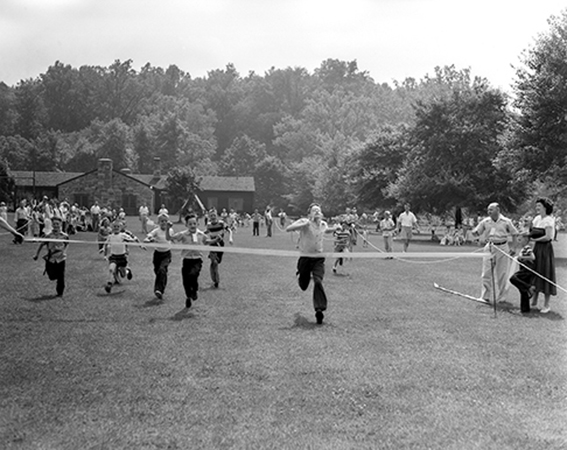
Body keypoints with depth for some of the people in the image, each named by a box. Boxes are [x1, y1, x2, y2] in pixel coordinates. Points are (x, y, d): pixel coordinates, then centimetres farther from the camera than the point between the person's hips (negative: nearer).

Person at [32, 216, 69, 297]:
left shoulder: (64, 236, -4)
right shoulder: (49, 236, -5)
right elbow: (42, 244, 4)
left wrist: (64, 252, 7)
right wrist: (37, 254, 6)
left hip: (61, 259, 0)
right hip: (51, 259, 0)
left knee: (61, 277, 2)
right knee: (52, 277, -3)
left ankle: (60, 292, 19)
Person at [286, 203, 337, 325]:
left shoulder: (323, 224, 4)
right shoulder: (304, 222, -12)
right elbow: (288, 229, -27)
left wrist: (334, 229, 9)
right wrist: (305, 224, -37)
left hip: (318, 259, 2)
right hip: (305, 258, -2)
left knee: (318, 282, -20)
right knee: (303, 286, 13)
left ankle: (319, 309, -17)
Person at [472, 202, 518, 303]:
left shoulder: (506, 221, -1)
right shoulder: (485, 221, 2)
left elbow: (514, 234, 6)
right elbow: (476, 232, 8)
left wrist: (513, 248, -1)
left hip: (503, 248, -1)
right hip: (489, 248, 1)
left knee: (502, 274, 5)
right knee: (486, 273, -3)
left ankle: (500, 296, 18)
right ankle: (486, 296, 4)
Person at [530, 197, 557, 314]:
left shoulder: (549, 220, -13)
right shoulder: (537, 218, 10)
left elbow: (548, 237, -19)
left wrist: (535, 239, -12)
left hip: (546, 249, -7)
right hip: (537, 248, 7)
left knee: (545, 275, -2)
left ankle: (546, 305, 5)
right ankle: (534, 301, 22)